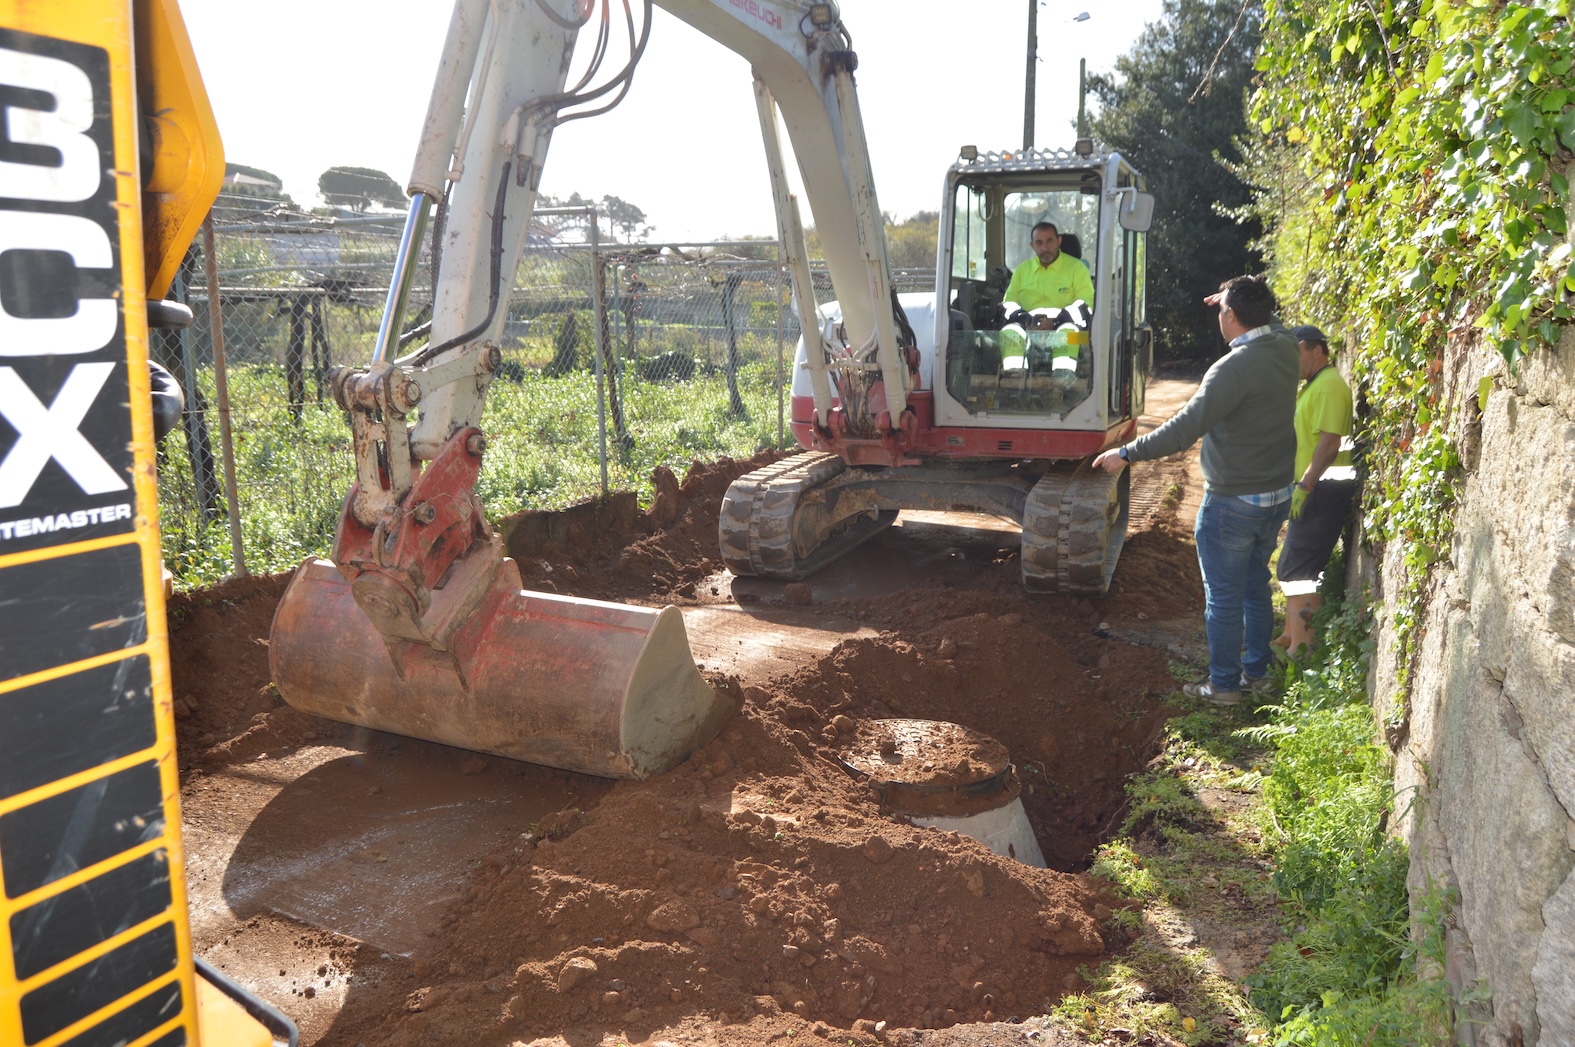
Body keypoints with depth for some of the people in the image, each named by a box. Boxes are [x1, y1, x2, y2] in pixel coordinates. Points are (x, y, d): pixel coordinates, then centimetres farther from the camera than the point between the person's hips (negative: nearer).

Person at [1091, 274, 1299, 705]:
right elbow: (1270, 327, 27)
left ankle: (1224, 684, 17)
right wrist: (1236, 298, 29)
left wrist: (1127, 453, -23)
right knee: (1256, 586, 21)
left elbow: (1185, 428, -29)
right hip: (1277, 495, 9)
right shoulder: (1285, 350, 0)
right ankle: (1256, 672, 33)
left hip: (1233, 503, -9)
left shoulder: (1234, 367, -26)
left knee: (1224, 597, 5)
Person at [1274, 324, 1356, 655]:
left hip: (1323, 491, -11)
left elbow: (1330, 442, -23)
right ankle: (1292, 635, 26)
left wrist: (1304, 486, -24)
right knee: (1292, 568, 16)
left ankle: (1303, 647, -4)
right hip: (1311, 491, 11)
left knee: (1299, 570, -9)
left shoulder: (1329, 386, -15)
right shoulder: (1312, 385, 19)